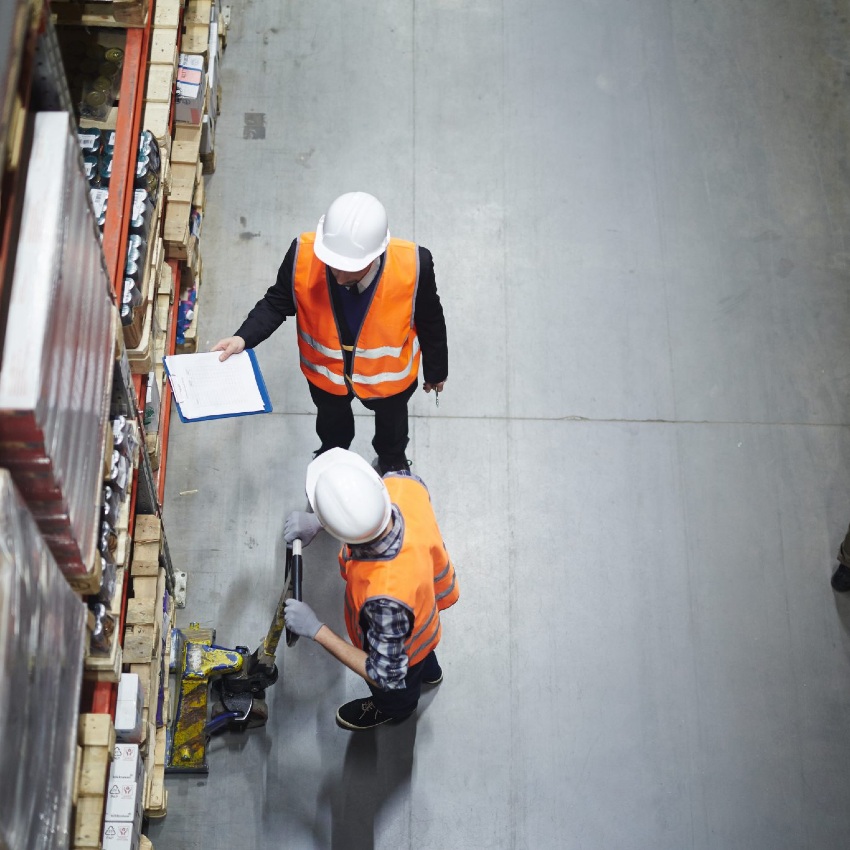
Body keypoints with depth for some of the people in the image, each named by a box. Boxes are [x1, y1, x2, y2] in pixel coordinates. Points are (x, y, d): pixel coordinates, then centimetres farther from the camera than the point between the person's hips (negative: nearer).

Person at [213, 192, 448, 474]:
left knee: (391, 417, 34)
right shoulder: (303, 255, -38)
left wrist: (435, 371, -2)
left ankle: (393, 461, 70)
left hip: (389, 374, -1)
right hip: (325, 370, 1)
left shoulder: (413, 264, -40)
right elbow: (277, 303, -17)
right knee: (331, 417, 35)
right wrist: (243, 338, -34)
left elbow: (430, 322, -18)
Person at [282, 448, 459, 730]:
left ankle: (392, 711, 68)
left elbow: (387, 676, -35)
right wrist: (317, 520, -24)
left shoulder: (387, 597, -53)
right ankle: (429, 671, 74)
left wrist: (316, 630, -33)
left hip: (403, 654, -4)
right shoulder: (405, 485, -39)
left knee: (395, 696, 34)